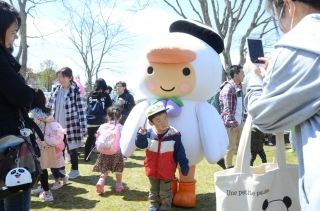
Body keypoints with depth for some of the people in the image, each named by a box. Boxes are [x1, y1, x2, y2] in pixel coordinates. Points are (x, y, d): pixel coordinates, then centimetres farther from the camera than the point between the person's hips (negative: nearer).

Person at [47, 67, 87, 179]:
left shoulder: (75, 91, -11)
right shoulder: (56, 90, 5)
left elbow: (81, 109, -12)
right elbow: (49, 106, 12)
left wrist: (83, 126, -13)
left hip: (71, 125, -5)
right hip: (58, 125, 5)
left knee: (72, 149, 6)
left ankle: (75, 170, 23)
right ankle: (61, 169, 29)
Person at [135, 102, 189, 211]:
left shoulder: (174, 135, -16)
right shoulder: (148, 133, -10)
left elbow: (180, 153, -10)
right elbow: (140, 145, -13)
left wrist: (184, 167, -9)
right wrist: (141, 135, -32)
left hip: (167, 172, -3)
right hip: (152, 170, 3)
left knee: (165, 193, 14)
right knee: (153, 191, 23)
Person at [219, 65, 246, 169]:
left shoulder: (239, 87, 11)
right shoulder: (228, 88, -17)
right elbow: (227, 110, -20)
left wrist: (243, 120, 15)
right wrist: (234, 124, -20)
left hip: (239, 122, 8)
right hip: (231, 124, -8)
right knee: (231, 147, 3)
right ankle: (228, 167, 17)